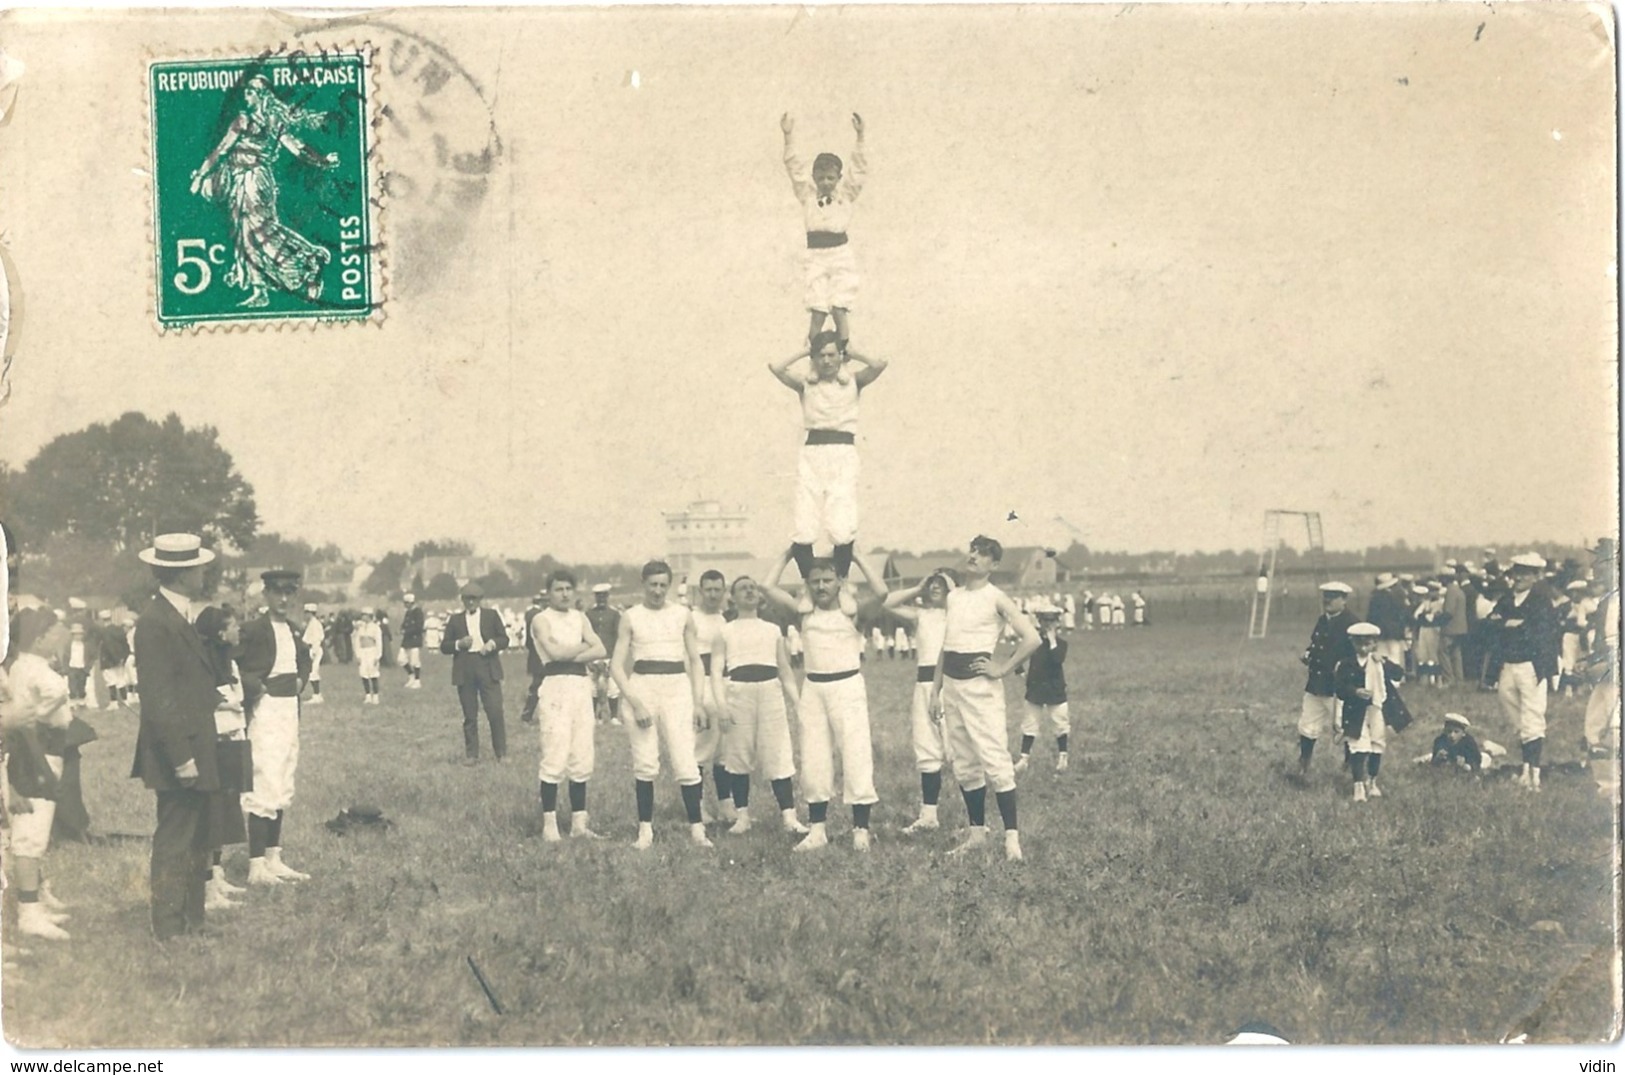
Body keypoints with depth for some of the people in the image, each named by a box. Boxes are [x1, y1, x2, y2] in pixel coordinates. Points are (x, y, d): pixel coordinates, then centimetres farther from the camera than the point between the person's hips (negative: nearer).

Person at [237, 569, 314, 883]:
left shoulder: (295, 631, 12)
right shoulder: (253, 630, -11)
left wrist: (301, 679, 12)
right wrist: (256, 686, -18)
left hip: (290, 710, 9)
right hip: (265, 711, -9)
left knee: (283, 788, 13)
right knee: (264, 787, -11)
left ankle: (274, 860, 21)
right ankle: (256, 866, -9)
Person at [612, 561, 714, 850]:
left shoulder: (683, 615, 9)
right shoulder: (631, 617, 5)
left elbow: (695, 661, 13)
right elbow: (617, 665, 2)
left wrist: (699, 701, 4)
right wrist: (634, 702, -9)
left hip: (677, 687, 0)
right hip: (642, 687, 0)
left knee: (685, 762, -8)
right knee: (644, 764, -2)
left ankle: (696, 829, -4)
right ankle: (645, 829, 8)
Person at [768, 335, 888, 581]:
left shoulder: (852, 381, 13)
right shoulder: (806, 383, 12)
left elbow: (879, 365, -4)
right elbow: (776, 367, -2)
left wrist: (852, 355, 12)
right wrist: (804, 352, 11)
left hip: (844, 454, -1)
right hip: (812, 453, 1)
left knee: (842, 529, -14)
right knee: (804, 530, -10)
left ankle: (841, 581, 0)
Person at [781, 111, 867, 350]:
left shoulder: (845, 194, 5)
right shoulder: (807, 194, 6)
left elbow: (860, 169, -3)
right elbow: (794, 168, -1)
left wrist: (860, 137, -14)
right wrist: (788, 137, -12)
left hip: (841, 254, 0)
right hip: (815, 256, 1)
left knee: (839, 310, -7)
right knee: (817, 313, -5)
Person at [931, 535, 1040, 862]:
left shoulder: (996, 598, -6)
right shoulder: (954, 596, 14)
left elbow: (1031, 639, -13)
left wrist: (1003, 669, -10)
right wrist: (936, 688, 14)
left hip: (979, 684, -7)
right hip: (951, 682, 7)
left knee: (994, 760, -11)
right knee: (963, 764, 10)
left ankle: (1011, 838, -12)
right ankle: (977, 832, 18)